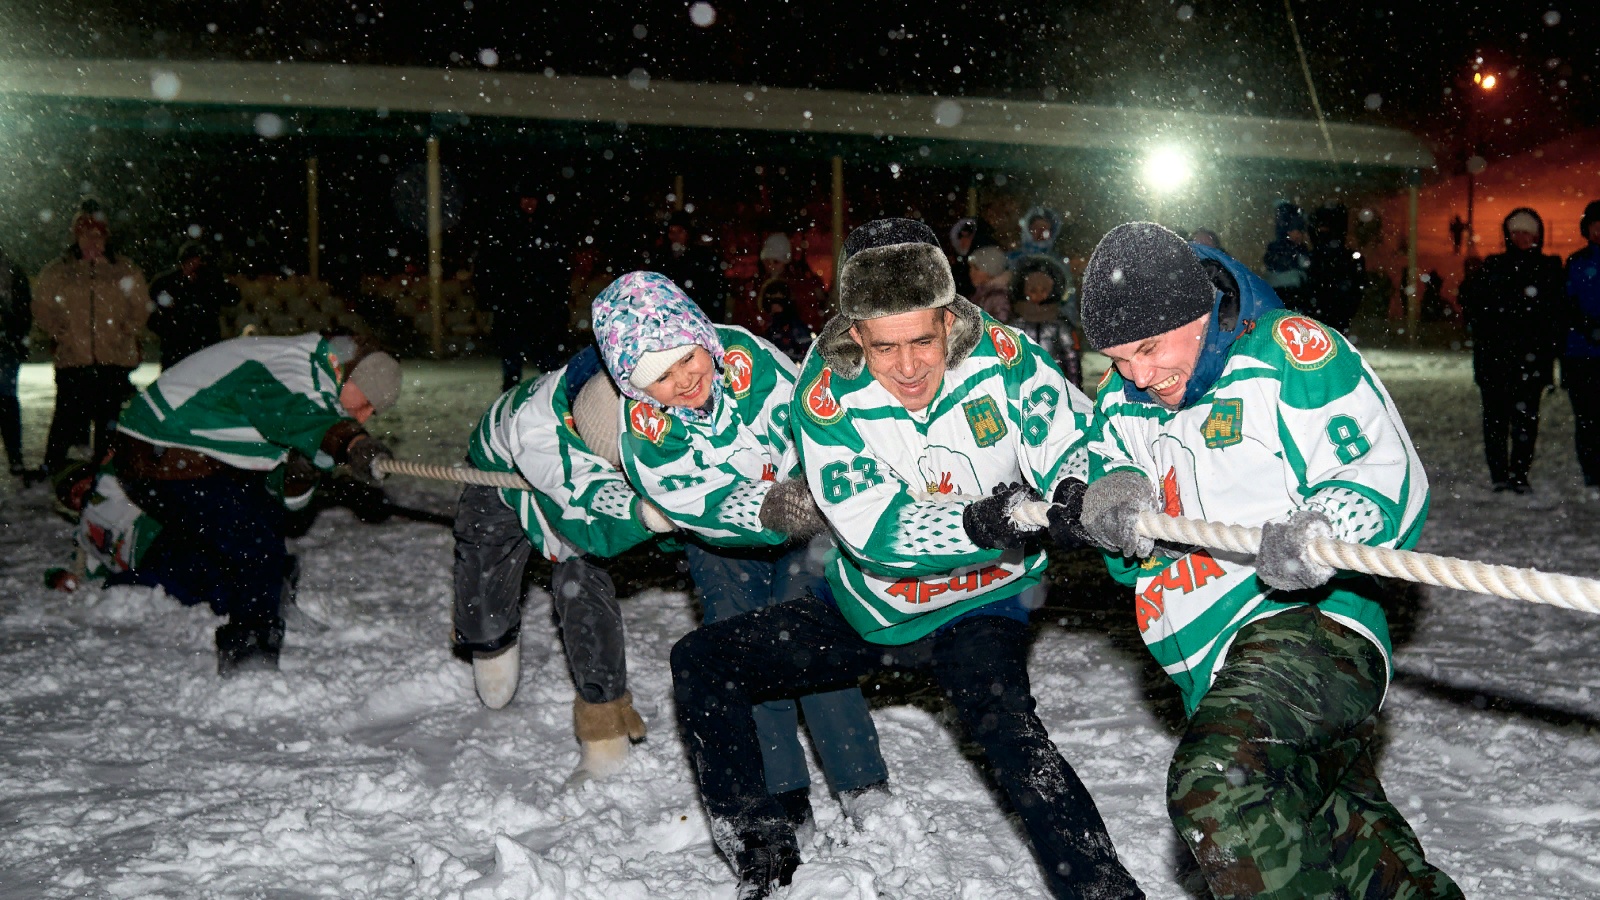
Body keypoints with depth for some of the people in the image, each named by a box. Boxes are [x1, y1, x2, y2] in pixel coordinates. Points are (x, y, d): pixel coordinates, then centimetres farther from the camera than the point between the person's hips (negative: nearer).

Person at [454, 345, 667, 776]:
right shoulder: (534, 422, -49)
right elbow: (590, 496, -61)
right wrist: (644, 510, -80)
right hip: (502, 480, -2)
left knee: (584, 588, -16)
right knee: (483, 620, 2)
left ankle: (603, 710, -1)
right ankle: (494, 642, 39)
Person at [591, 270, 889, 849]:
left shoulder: (746, 355, -30)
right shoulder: (642, 431, -28)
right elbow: (697, 503, -38)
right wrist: (768, 510, -56)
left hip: (800, 525, -1)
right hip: (721, 546, 1)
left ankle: (865, 788, -1)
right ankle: (782, 798, 12)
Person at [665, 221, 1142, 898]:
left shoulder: (1001, 356, -20)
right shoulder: (826, 393, -20)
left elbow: (1076, 442, -17)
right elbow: (874, 531, -29)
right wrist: (981, 526, -44)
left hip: (979, 607, -2)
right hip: (869, 608, 3)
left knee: (1007, 729, -31)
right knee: (699, 663, -1)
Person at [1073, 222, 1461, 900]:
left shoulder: (1293, 352, -6)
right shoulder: (1120, 401, 14)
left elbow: (1387, 476, -10)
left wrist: (1321, 532, -31)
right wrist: (1112, 503, -7)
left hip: (1308, 622, -7)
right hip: (1214, 677, 8)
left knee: (1217, 783, -31)